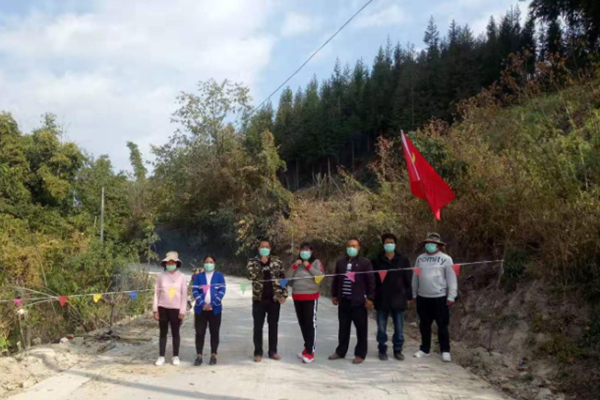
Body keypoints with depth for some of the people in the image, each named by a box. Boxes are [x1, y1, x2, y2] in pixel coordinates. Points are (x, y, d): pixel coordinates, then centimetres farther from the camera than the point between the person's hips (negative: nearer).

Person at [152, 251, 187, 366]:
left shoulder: (181, 277, -2)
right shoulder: (161, 276, 1)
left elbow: (184, 295, -2)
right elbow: (157, 293, 3)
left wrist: (182, 311, -6)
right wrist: (155, 309, -1)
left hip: (176, 309, -1)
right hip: (162, 308, 1)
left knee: (175, 333, 6)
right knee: (163, 333, 8)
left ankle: (176, 356, 16)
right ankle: (161, 356, 14)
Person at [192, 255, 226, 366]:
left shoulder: (219, 276, 4)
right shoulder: (198, 276, 7)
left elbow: (222, 291, -5)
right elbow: (195, 291, -2)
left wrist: (212, 304, -15)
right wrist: (203, 304, -15)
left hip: (215, 309, -1)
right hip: (200, 309, 1)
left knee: (214, 333, 5)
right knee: (199, 333, 0)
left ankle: (213, 355, 14)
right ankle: (199, 356, 6)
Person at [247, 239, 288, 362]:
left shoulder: (277, 261, 4)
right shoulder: (253, 261, 0)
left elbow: (283, 278, 6)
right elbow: (251, 276, -17)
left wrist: (283, 294, -1)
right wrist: (261, 263, -19)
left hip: (274, 299, 2)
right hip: (259, 299, -1)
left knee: (273, 326, 10)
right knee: (258, 327, 3)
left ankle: (273, 351, 20)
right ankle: (258, 353, 13)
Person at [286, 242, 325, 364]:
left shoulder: (316, 262, 2)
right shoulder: (296, 264, 16)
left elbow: (320, 276, -13)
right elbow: (288, 278, 6)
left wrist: (309, 266, -13)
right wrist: (294, 266, -5)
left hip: (311, 297, -6)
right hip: (297, 297, 6)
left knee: (310, 323, -8)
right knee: (302, 323, 11)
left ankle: (310, 352, -7)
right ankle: (307, 348, 23)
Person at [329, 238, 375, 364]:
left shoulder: (365, 262, -3)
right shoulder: (340, 262, 11)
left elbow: (371, 281, -5)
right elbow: (336, 279, 17)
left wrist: (369, 298, -9)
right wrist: (334, 295, 13)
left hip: (358, 301, -4)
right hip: (343, 301, 4)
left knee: (361, 329, 3)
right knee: (343, 328, 12)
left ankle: (360, 354, 12)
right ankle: (340, 351, 24)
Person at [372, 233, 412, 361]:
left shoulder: (403, 260, 3)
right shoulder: (377, 261, 1)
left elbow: (408, 279, 5)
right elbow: (372, 279, 3)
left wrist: (408, 296, 2)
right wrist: (372, 296, -1)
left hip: (398, 299, 0)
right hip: (381, 299, 0)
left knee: (399, 328, 7)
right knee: (381, 328, 7)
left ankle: (398, 350, 21)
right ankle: (382, 350, 19)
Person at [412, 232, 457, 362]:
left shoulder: (445, 259, -5)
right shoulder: (420, 258, 7)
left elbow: (451, 279, -7)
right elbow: (415, 277, 11)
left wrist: (451, 296, -11)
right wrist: (412, 293, 11)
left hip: (440, 297, -4)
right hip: (422, 297, 4)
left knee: (442, 325, 3)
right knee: (424, 325, 13)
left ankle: (445, 351, 13)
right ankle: (425, 349, 25)